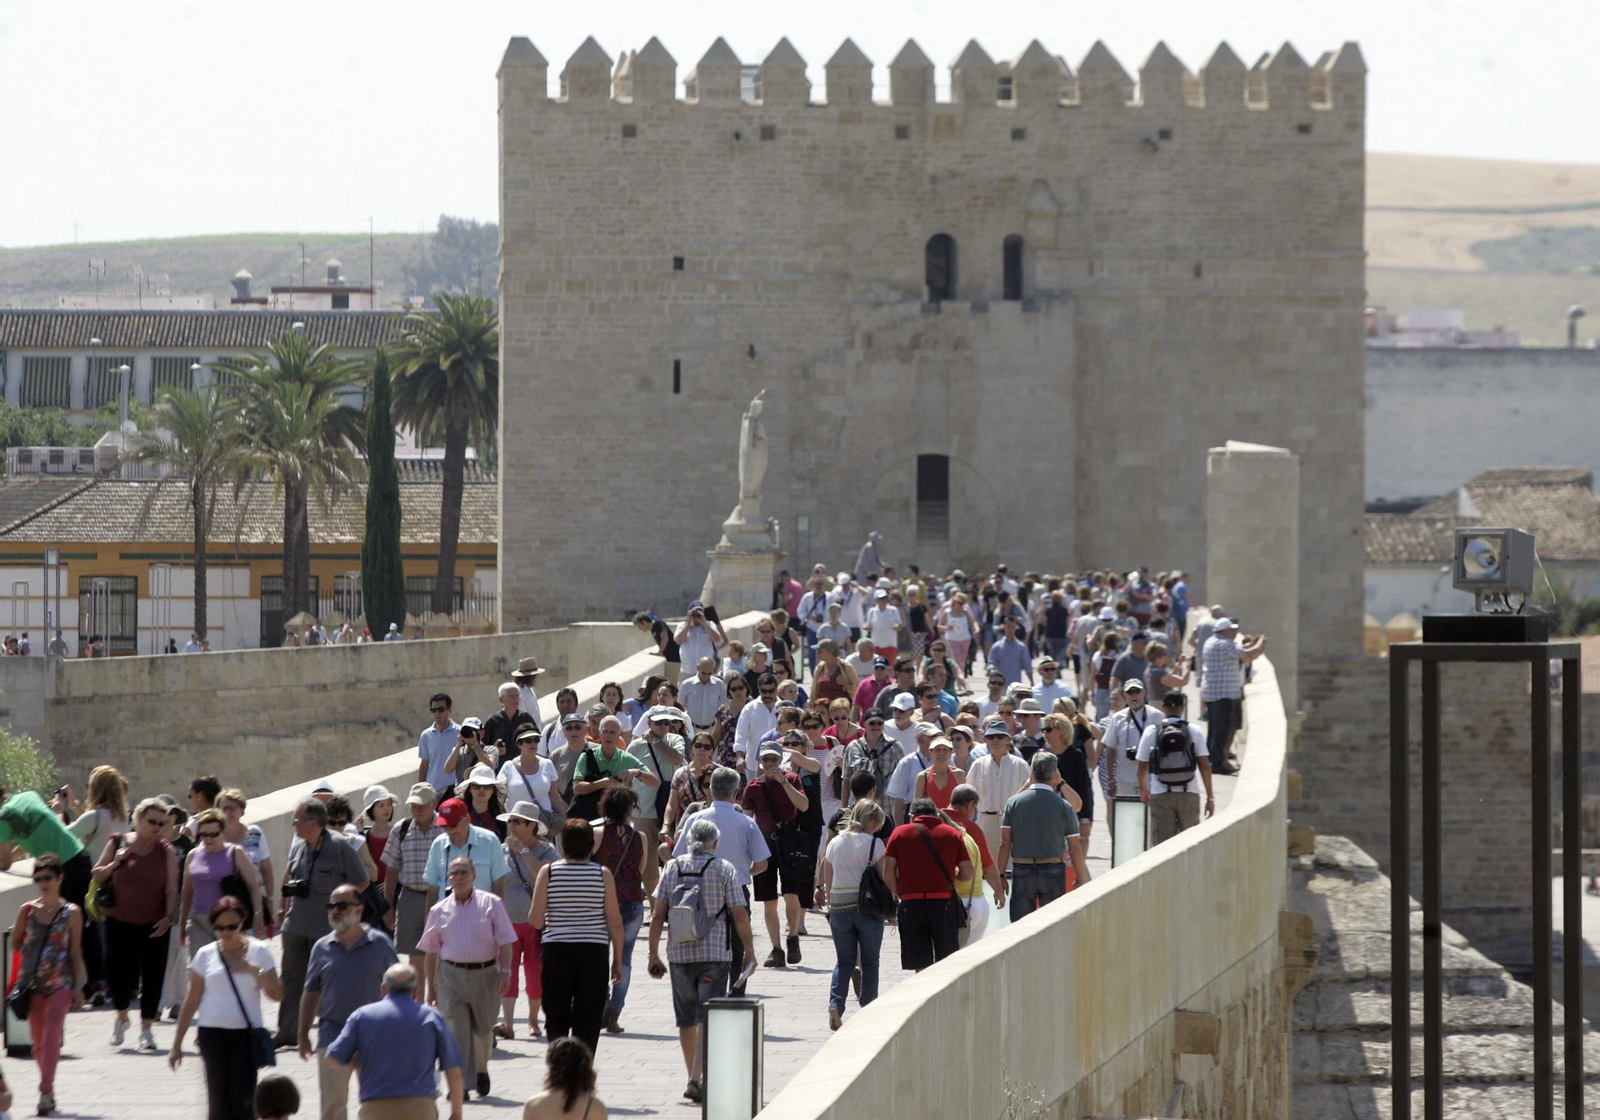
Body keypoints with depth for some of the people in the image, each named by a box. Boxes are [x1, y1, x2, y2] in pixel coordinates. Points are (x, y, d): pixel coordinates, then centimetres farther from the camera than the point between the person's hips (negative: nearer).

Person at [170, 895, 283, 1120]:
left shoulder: (259, 951, 4)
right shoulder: (206, 955, 6)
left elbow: (277, 994, 1)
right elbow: (191, 1001, 9)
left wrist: (256, 970, -14)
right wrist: (177, 1044, 8)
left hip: (247, 1033, -1)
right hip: (212, 1033, 1)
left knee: (242, 1099, -12)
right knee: (219, 1101, -2)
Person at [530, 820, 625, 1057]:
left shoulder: (548, 872, -4)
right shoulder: (602, 874, -3)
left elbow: (535, 920, -6)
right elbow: (615, 922, -3)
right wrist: (617, 960, 6)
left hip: (556, 951, 0)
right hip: (594, 952, 0)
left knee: (556, 1018, 8)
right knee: (588, 1021, 6)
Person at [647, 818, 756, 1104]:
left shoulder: (673, 868, 4)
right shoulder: (723, 869, -3)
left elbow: (657, 914, 1)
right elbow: (739, 914, -5)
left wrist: (654, 954, 7)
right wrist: (749, 950, 5)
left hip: (679, 954, 3)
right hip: (715, 953, -3)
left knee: (687, 1019, 14)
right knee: (708, 1017, -4)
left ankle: (694, 1077, 23)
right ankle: (697, 1078, -16)